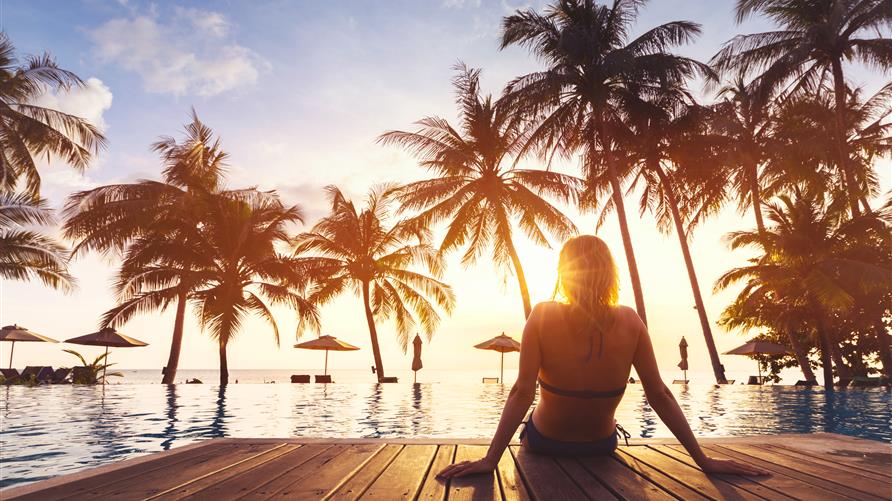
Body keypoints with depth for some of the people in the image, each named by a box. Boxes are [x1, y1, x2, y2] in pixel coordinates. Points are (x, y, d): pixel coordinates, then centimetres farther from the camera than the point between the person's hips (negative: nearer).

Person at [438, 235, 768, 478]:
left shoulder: (543, 316, -24)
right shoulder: (629, 321, -18)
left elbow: (522, 392, -29)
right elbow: (659, 395, -16)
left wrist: (490, 460, -27)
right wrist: (703, 460, -7)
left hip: (545, 444, -2)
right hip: (601, 446, 3)